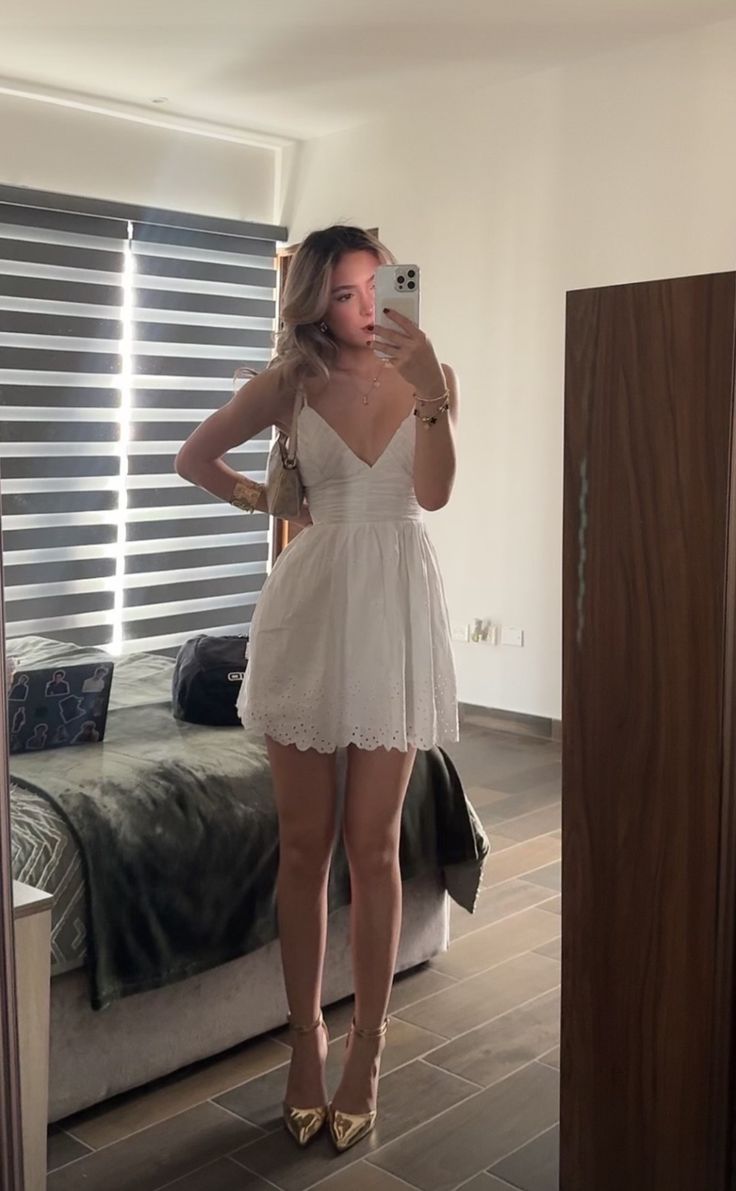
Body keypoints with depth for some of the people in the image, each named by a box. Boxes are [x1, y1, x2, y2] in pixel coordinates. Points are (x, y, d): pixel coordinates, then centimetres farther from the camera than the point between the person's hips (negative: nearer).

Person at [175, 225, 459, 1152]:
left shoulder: (429, 377, 3)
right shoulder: (288, 384, 2)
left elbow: (433, 491, -14)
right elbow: (194, 459, 15)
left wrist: (426, 385, -24)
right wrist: (263, 499, 10)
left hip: (394, 610, 0)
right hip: (310, 607, 0)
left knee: (373, 845, 3)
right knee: (304, 844, 7)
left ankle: (366, 1049, 18)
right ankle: (306, 1036, 24)